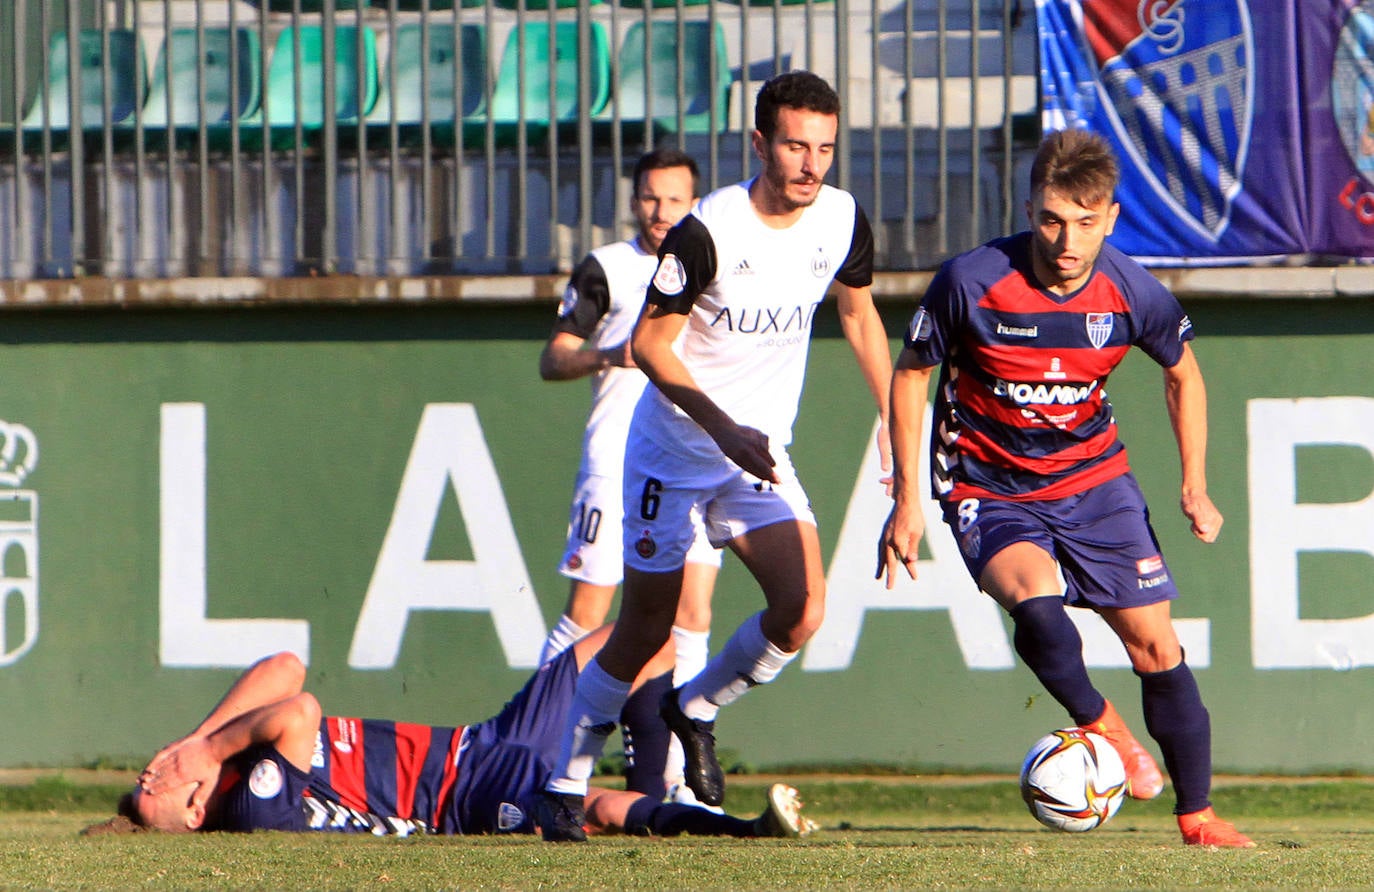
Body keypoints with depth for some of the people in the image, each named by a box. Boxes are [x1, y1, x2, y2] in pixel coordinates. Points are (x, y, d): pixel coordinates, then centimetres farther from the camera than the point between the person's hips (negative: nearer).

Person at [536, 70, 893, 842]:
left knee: (803, 609, -16)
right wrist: (724, 428, -24)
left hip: (763, 454, 4)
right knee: (646, 629, 0)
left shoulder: (842, 221, -5)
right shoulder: (708, 231, -21)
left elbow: (860, 315, 14)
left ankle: (697, 709, 12)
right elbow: (650, 342, -15)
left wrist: (895, 423, 11)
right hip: (675, 444, -4)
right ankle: (566, 785, 18)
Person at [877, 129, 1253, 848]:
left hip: (1093, 477, 3)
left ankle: (1197, 814, 15)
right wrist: (907, 501, -6)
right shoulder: (971, 283, -21)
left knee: (1154, 642, -2)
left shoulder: (1133, 294, -14)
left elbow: (1183, 374, 9)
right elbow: (910, 374, -4)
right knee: (1034, 595, -32)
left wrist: (1195, 488, 6)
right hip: (988, 488, -3)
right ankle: (1097, 723, -5)